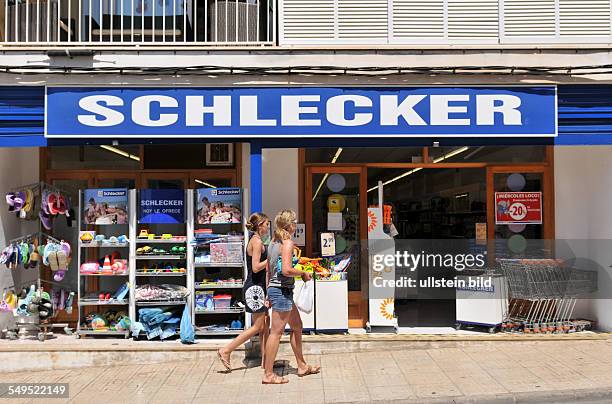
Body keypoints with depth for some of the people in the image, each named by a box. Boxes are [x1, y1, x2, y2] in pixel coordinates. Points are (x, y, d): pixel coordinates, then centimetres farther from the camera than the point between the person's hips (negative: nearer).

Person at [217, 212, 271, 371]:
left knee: (265, 324, 12)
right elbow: (256, 267, -22)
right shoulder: (257, 241, -15)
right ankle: (226, 351, 0)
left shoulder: (255, 240, 16)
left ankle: (266, 359, 18)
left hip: (257, 287, 10)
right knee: (258, 327, -4)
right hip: (255, 288, -10)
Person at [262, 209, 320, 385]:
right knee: (277, 331, -3)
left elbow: (269, 270, 16)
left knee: (297, 326, 19)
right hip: (282, 291, -10)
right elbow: (286, 270, -25)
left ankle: (302, 366, 29)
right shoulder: (287, 243, -15)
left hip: (274, 288, 10)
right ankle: (268, 374, 5)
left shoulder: (273, 242, 12)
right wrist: (303, 273, -8)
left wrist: (269, 294, 20)